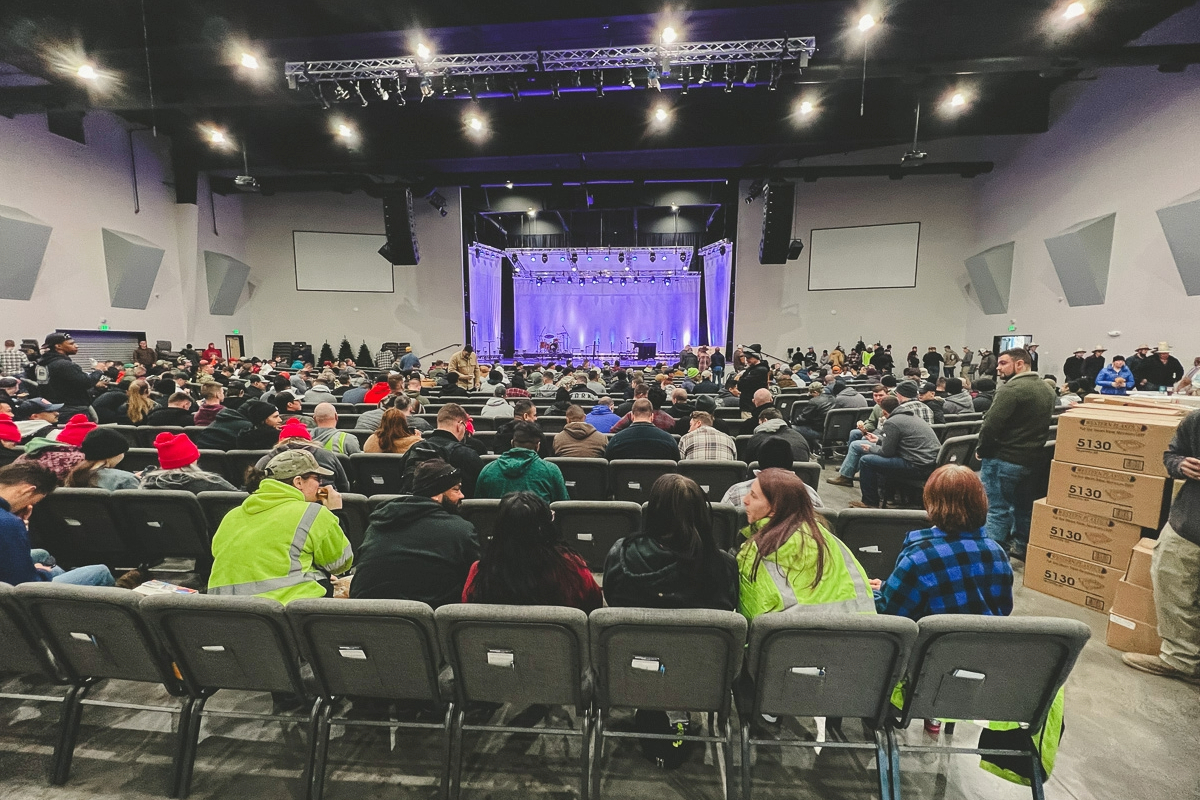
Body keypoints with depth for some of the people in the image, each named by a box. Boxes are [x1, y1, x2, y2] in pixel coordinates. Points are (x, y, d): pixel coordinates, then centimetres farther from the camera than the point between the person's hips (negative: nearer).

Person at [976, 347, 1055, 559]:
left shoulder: (1011, 389, -20)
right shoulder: (1047, 389, 11)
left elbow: (991, 425, -24)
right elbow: (1041, 423, 17)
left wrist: (981, 450, -10)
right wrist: (1031, 447, 21)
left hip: (1004, 460, -9)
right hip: (1032, 459, 9)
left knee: (998, 509, -2)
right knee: (1023, 506, 21)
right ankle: (1021, 547, 34)